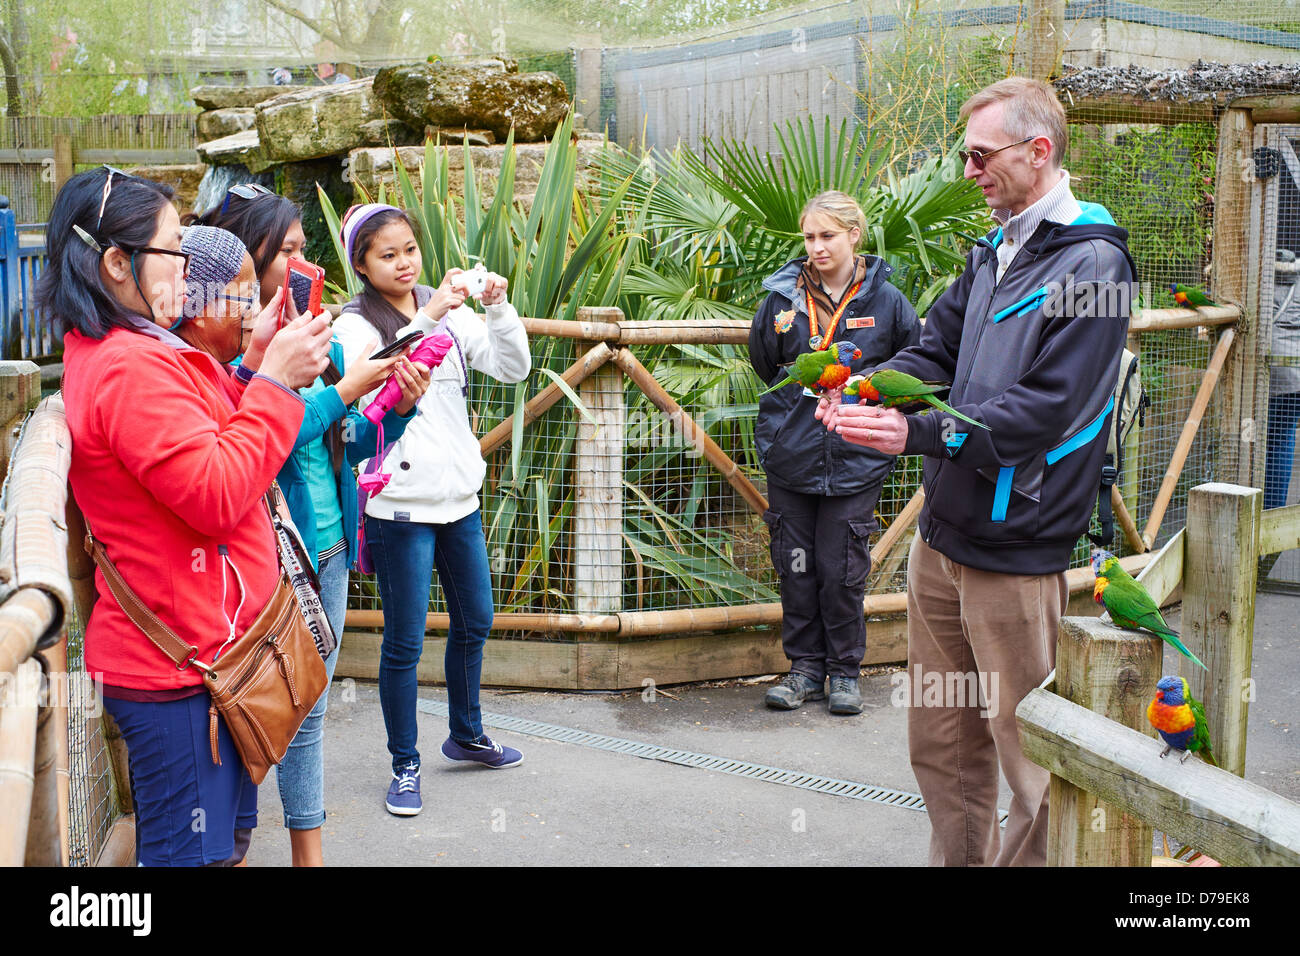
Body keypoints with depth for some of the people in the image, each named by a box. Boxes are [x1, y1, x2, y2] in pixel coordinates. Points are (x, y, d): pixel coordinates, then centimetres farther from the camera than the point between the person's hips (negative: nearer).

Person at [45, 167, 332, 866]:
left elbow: (212, 454, 19)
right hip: (179, 670, -11)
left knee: (227, 840, 18)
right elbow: (219, 494, -24)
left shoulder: (119, 355, 15)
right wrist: (274, 381, -17)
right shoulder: (131, 369, -20)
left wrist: (252, 365, 8)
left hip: (199, 648, 11)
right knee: (196, 855, -2)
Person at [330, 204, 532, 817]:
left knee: (474, 621, 19)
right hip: (400, 505, -6)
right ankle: (405, 764, 16)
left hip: (460, 494, 6)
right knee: (405, 643, 1)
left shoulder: (448, 312, 7)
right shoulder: (356, 325, -8)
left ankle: (467, 735, 39)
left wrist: (498, 308, -15)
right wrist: (427, 320, -34)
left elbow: (513, 368, 1)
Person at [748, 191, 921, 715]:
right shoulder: (783, 297, 2)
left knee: (842, 572, 2)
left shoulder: (886, 301, -2)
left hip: (855, 461, -2)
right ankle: (806, 666, 22)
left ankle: (845, 671, 18)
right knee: (795, 568, 8)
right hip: (791, 457, 2)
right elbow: (764, 365, 15)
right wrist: (797, 412, 2)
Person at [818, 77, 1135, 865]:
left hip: (1017, 552, -8)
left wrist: (918, 434, -25)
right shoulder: (992, 254, 15)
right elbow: (936, 352, 15)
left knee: (1028, 755, 2)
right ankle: (960, 860, 30)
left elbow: (1044, 410, -20)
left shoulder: (1091, 263, -12)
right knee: (940, 744, 16)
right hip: (943, 535, 8)